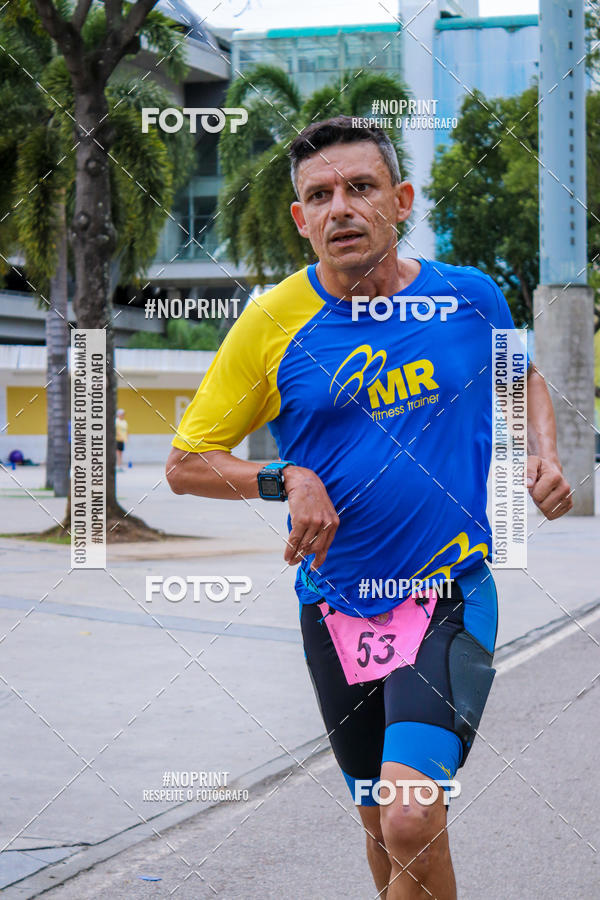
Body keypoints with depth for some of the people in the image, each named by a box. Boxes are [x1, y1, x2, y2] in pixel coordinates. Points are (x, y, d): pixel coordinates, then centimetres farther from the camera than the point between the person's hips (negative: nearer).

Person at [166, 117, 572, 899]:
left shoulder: (471, 296, -1)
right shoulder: (272, 323, -5)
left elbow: (525, 380, 21)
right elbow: (185, 464, 1)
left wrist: (544, 455, 1)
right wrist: (283, 479, -16)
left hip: (452, 596, -1)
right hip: (336, 611, 2)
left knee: (412, 818, -21)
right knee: (384, 826, 15)